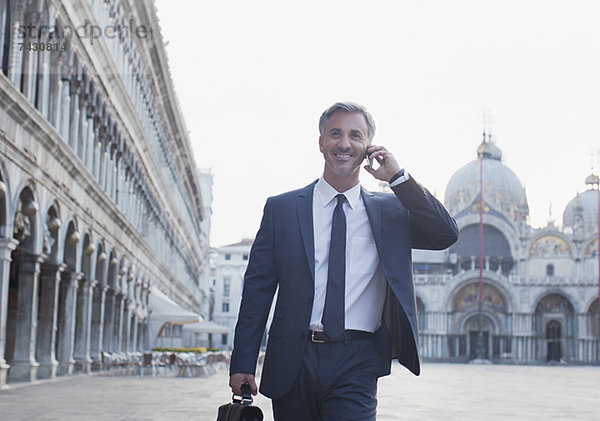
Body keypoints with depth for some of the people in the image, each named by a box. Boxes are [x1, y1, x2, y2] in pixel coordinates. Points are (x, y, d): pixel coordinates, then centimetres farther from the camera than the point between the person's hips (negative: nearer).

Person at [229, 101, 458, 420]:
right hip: (293, 363, 1)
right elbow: (258, 287, 6)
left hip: (355, 368, -1)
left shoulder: (390, 211, 11)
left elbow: (446, 235, -2)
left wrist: (398, 178, -4)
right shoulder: (281, 208, 9)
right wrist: (243, 362, 0)